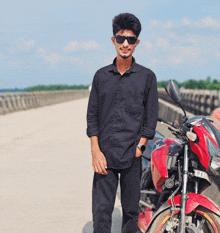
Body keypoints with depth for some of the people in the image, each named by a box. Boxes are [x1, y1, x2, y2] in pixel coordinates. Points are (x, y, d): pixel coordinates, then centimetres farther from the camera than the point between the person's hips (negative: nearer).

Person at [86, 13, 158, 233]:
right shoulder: (101, 75, 10)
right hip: (104, 156, 1)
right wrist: (95, 151, -2)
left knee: (131, 210, 6)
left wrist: (140, 148, -7)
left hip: (133, 156, -1)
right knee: (101, 209, -3)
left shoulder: (147, 77, 5)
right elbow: (92, 115, 8)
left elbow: (151, 118, 4)